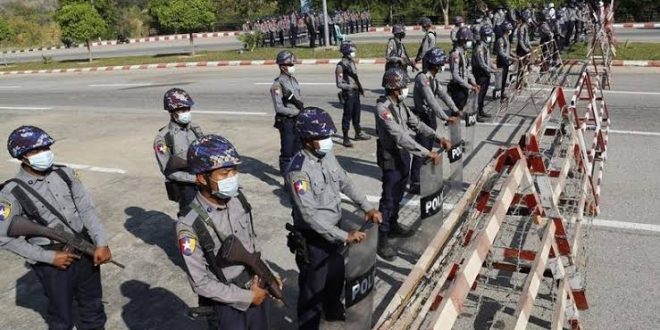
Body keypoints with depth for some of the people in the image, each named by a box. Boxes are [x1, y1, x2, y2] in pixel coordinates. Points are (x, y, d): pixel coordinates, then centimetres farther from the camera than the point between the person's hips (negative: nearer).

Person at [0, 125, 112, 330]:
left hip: (86, 252, 4)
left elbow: (87, 209, -1)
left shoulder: (65, 174, -1)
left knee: (93, 307, 19)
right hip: (53, 264, -4)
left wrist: (101, 243, -12)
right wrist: (49, 257, -12)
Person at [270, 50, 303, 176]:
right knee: (287, 150, 3)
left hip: (296, 119, 7)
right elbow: (279, 108, -18)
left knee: (297, 147, 18)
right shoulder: (278, 83, -15)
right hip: (286, 121, -7)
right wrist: (297, 111, -15)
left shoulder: (293, 79, 8)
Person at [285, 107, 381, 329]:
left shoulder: (327, 155, -4)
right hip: (313, 238, -8)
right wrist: (345, 236, -29)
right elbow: (310, 215, -30)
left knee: (337, 275, 28)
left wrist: (367, 207, 0)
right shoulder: (299, 170, -28)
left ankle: (334, 311, 54)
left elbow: (345, 183, 9)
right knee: (313, 288, 9)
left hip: (334, 230, 8)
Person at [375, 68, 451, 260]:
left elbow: (416, 124, 9)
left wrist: (438, 138, -3)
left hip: (404, 155, 8)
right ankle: (382, 239, 8)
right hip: (391, 158, -8)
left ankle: (393, 226, 37)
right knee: (389, 198, -2)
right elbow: (400, 136, -31)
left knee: (398, 196, 20)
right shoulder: (383, 108, -24)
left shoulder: (400, 104, 4)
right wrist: (427, 153, -33)